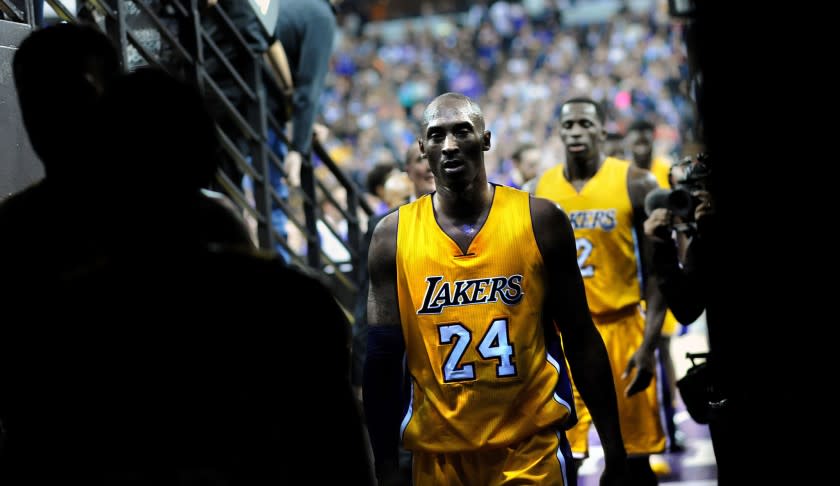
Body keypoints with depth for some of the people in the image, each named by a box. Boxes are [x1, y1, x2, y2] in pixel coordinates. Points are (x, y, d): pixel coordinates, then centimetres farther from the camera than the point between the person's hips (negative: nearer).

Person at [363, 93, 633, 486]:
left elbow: (581, 340, 2)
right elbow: (383, 361, 2)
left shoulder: (540, 220, -2)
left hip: (533, 447, -1)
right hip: (438, 453, 1)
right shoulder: (393, 236, 0)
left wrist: (613, 450, 1)